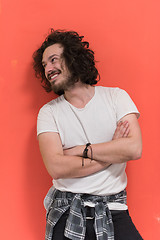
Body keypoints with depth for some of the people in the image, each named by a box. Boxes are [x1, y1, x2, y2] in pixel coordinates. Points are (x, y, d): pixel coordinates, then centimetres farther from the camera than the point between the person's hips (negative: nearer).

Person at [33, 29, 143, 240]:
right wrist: (112, 153, -10)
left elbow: (134, 148, -12)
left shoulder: (116, 96, 2)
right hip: (66, 214, 0)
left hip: (113, 212, 1)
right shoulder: (49, 112, 1)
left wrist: (80, 150, -9)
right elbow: (56, 167, -13)